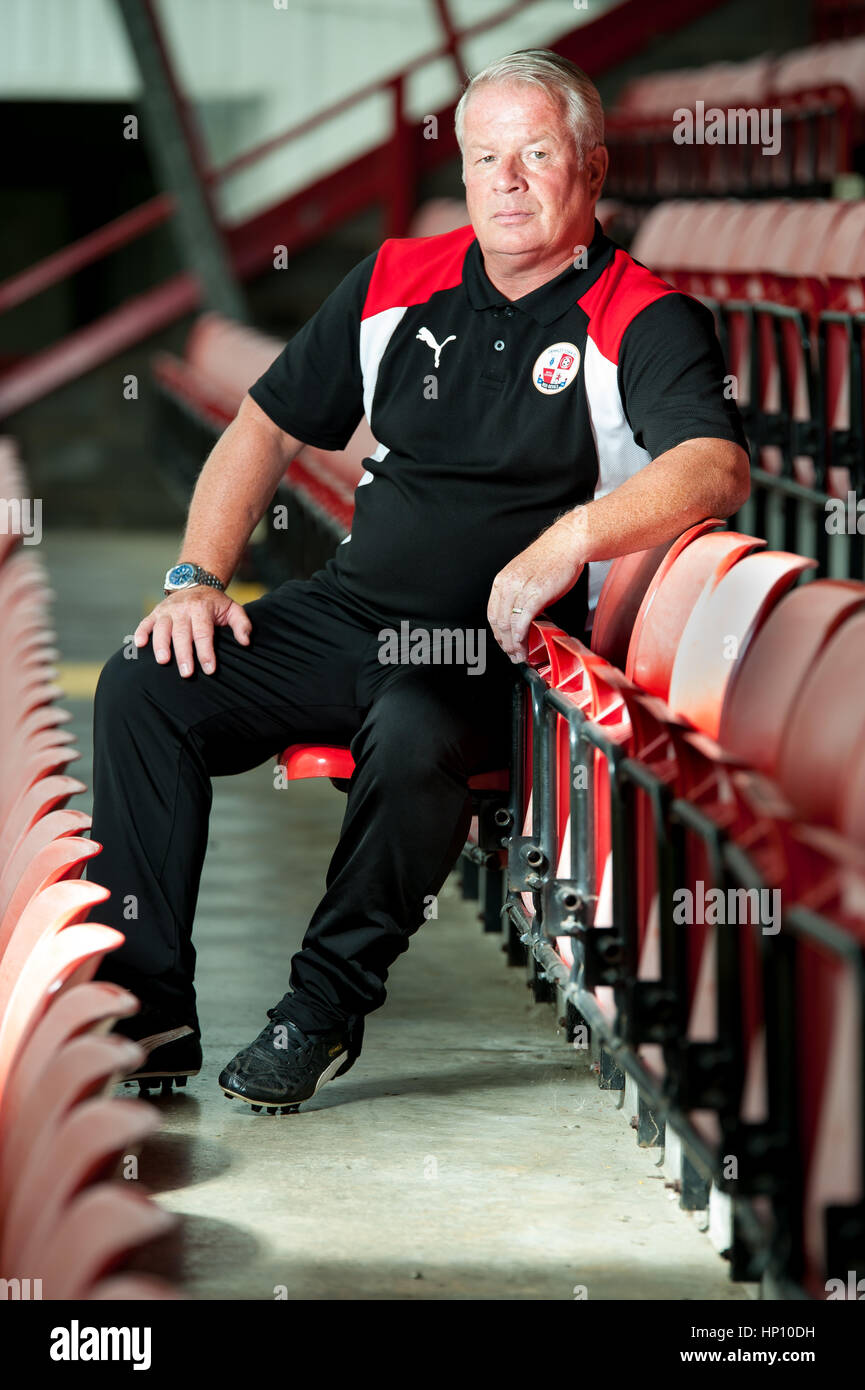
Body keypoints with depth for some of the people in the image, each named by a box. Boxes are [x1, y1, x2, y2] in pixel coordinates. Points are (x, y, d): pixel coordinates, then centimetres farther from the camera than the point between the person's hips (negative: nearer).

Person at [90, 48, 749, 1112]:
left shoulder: (643, 322, -4)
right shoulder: (397, 283, 12)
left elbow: (714, 468, -22)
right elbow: (265, 428, 18)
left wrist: (571, 537, -35)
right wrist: (197, 578, 5)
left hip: (496, 651, -5)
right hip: (347, 614, 5)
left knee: (412, 738, -37)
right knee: (143, 686, -15)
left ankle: (326, 1005, -17)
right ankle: (147, 1006, -13)